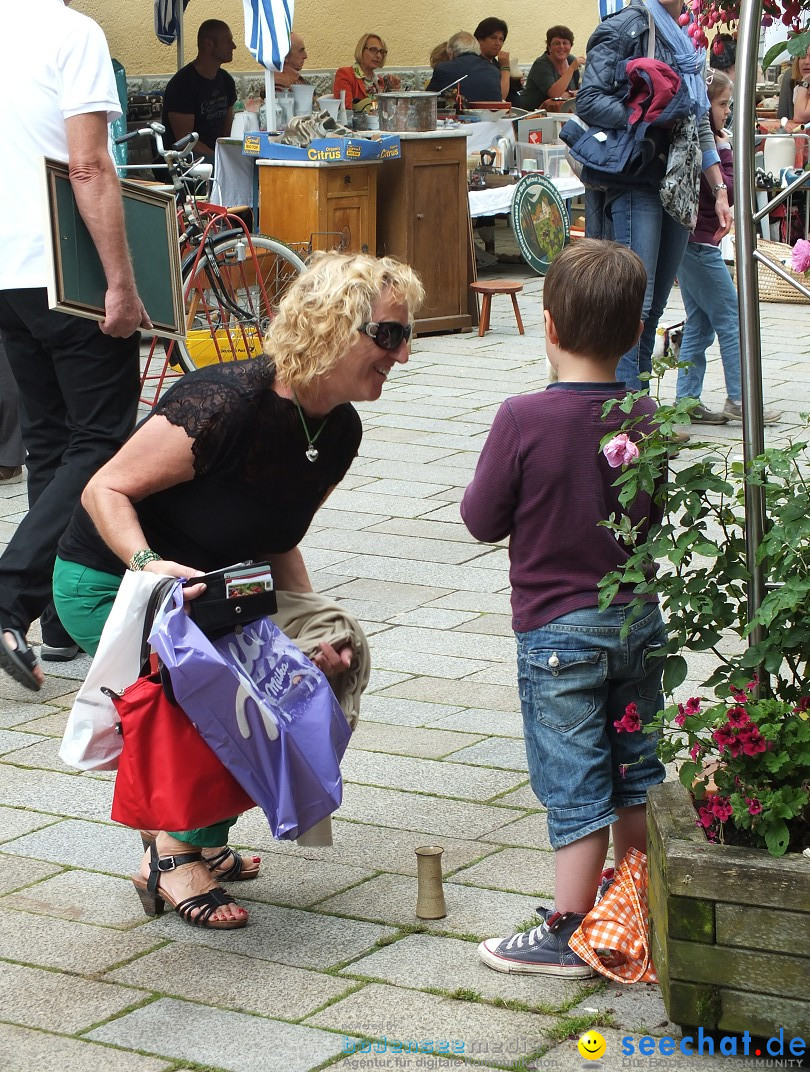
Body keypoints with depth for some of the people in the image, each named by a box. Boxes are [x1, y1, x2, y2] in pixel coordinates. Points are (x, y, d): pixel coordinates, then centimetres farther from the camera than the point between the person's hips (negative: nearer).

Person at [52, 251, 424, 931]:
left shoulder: (341, 432, -5)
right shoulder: (228, 404, -31)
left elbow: (275, 544, 6)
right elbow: (106, 489, -24)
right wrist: (150, 565, -41)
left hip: (210, 587, 8)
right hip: (108, 586, -8)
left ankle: (199, 835, 15)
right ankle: (172, 859, 1)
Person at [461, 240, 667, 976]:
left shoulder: (524, 419, -19)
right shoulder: (644, 415, -4)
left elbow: (482, 519, -11)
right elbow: (656, 514, 9)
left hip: (557, 629, -5)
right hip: (640, 619, 5)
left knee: (575, 785, 1)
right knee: (635, 773, 17)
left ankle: (570, 933, 8)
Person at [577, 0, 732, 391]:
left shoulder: (686, 42, 19)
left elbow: (700, 125, 23)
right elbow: (589, 101, -12)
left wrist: (720, 190, 18)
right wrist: (650, 120, -18)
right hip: (631, 183, -8)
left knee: (654, 309, 8)